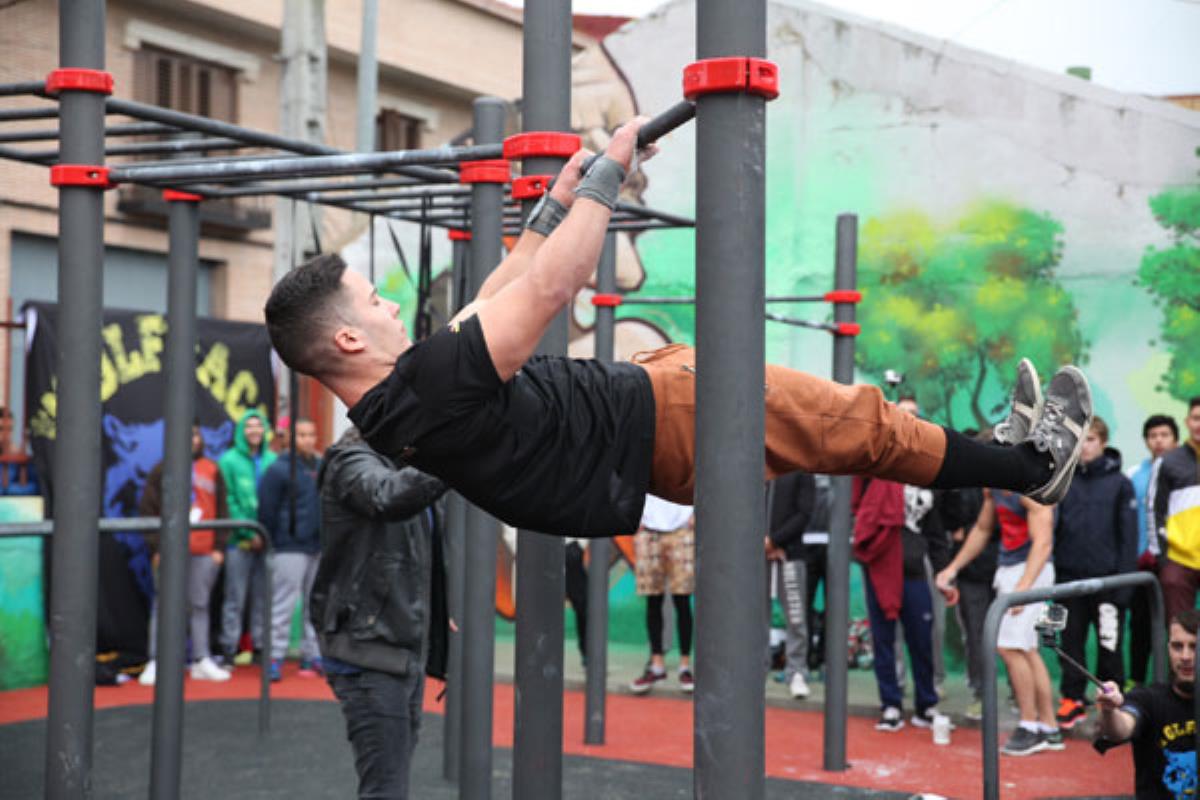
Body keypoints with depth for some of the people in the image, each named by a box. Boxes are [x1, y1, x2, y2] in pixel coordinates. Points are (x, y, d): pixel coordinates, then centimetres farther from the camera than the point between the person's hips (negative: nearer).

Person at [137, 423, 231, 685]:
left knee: (200, 605, 7)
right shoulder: (162, 470, 4)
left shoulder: (212, 471, 11)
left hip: (204, 553, 2)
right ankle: (156, 662, 3)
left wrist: (219, 547, 5)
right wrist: (156, 547, -6)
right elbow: (147, 510, 1)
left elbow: (221, 511, 13)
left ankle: (202, 661, 13)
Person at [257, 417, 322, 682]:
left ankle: (312, 655, 19)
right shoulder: (280, 469, -6)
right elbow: (267, 509, -7)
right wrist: (271, 540, -5)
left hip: (319, 548, 6)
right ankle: (274, 657, -1)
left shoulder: (322, 468, 13)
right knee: (283, 604, -6)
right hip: (290, 548, -6)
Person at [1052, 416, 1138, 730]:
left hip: (1106, 577, -3)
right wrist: (1053, 573, 1)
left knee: (1110, 644, 4)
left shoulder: (1119, 483, -2)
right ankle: (1072, 699, 16)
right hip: (1070, 577, 3)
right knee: (1071, 641, 7)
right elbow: (1052, 528, 6)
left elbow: (1129, 535, -3)